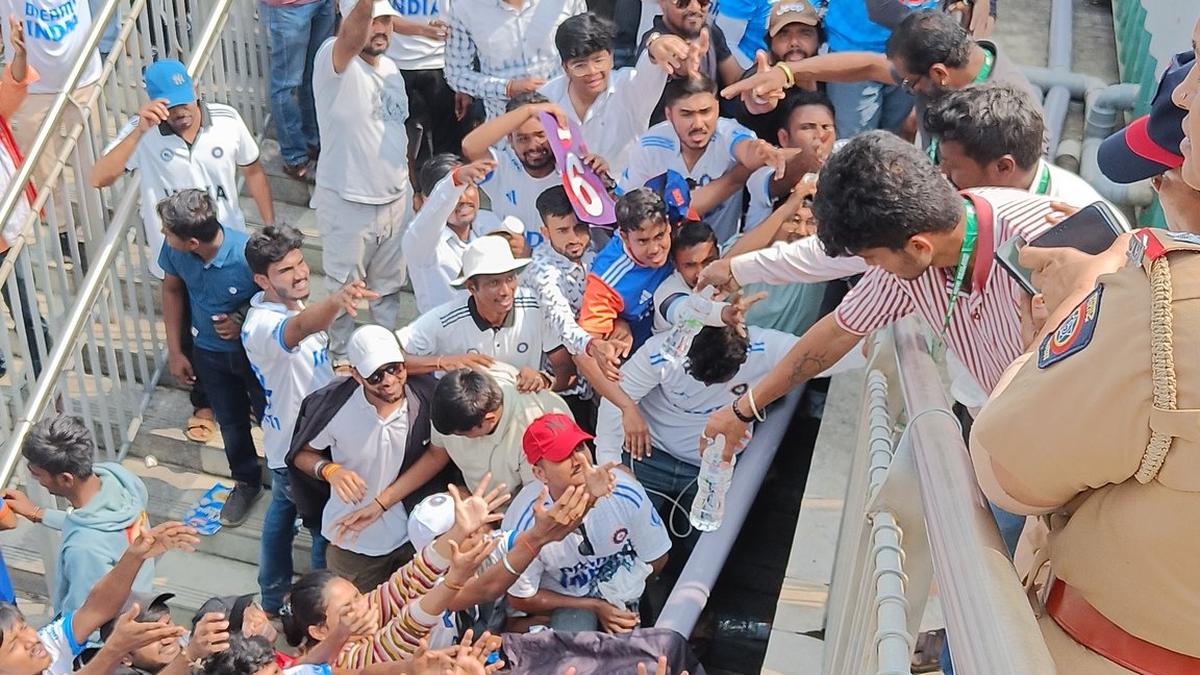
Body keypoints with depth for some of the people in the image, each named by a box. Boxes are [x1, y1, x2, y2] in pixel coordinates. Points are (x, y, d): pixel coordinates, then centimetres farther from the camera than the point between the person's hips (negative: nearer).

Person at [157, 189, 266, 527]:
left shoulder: (248, 255, -35)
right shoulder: (174, 251, -21)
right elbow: (172, 289, 0)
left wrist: (246, 325, -32)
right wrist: (175, 350, 3)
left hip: (255, 350, -4)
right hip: (209, 353, 4)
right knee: (231, 422, 21)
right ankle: (246, 482, 47)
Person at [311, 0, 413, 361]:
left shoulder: (391, 68, 6)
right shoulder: (333, 60, -18)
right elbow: (352, 38, -43)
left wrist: (407, 184, 18)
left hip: (396, 199, 6)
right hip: (348, 205, -6)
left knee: (388, 286, 23)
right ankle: (338, 359, 33)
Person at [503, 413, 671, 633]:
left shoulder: (626, 491, -21)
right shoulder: (524, 521, -26)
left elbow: (656, 559, -1)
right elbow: (521, 598, -10)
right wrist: (593, 606, -10)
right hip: (564, 602, -2)